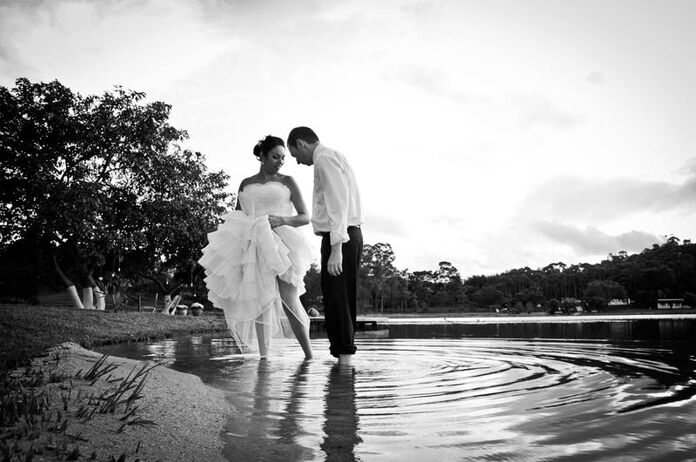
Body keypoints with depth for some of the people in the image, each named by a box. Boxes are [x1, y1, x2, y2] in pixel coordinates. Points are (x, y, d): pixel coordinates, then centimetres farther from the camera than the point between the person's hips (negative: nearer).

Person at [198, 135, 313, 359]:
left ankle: (309, 355, -1)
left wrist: (282, 220, -12)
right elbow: (236, 219, 20)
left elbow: (305, 217, 6)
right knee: (258, 301, 0)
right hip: (250, 246, 3)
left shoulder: (287, 182, 10)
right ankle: (263, 356, 5)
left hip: (279, 243, -2)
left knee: (289, 301, -12)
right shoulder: (246, 184, 17)